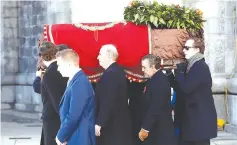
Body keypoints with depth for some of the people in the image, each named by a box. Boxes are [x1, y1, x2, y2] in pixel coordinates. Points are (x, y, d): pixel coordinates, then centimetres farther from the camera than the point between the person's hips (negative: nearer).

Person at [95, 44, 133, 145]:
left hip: (112, 123, -10)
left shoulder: (110, 74, -19)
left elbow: (107, 102, -23)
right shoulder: (118, 71, 11)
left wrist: (99, 123, -20)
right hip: (120, 121, 10)